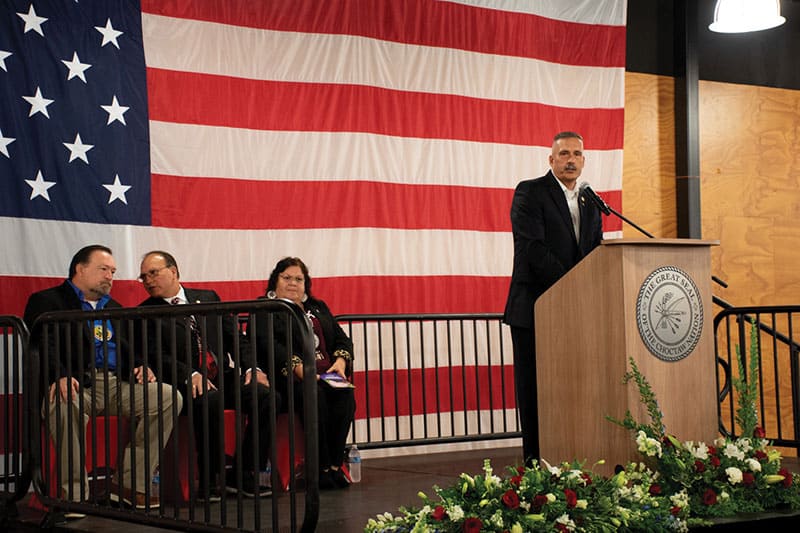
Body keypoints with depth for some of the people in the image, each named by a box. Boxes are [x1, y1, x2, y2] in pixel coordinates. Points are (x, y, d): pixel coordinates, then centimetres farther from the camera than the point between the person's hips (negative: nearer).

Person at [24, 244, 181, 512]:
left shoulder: (113, 308, 31)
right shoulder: (47, 301, 9)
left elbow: (126, 348, 27)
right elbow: (41, 345, -7)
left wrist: (141, 366, 3)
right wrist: (59, 376, -27)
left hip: (116, 383, 6)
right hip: (75, 383, -6)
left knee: (169, 398, -16)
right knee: (65, 404, -41)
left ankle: (128, 482, -11)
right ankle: (74, 491, -24)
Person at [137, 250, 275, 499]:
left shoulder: (207, 298, 19)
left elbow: (234, 337, 15)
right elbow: (156, 356, -6)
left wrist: (252, 367, -4)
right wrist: (190, 375, -23)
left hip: (224, 377, 4)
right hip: (187, 384, -4)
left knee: (266, 396, -22)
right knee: (208, 402, -37)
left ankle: (244, 476, -14)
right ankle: (210, 480, -22)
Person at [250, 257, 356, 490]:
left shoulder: (318, 307, 28)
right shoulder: (264, 309, 10)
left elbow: (342, 338, 19)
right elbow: (267, 345, -8)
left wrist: (341, 360, -5)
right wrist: (298, 367, -24)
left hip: (326, 374, 5)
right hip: (287, 376, -5)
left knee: (345, 394, -29)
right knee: (315, 395, -36)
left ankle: (335, 463, -26)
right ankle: (322, 467, -31)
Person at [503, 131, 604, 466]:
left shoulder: (591, 205, 17)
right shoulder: (530, 192, -3)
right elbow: (533, 249, -14)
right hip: (534, 309, -5)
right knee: (534, 389, -1)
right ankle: (535, 461, 4)